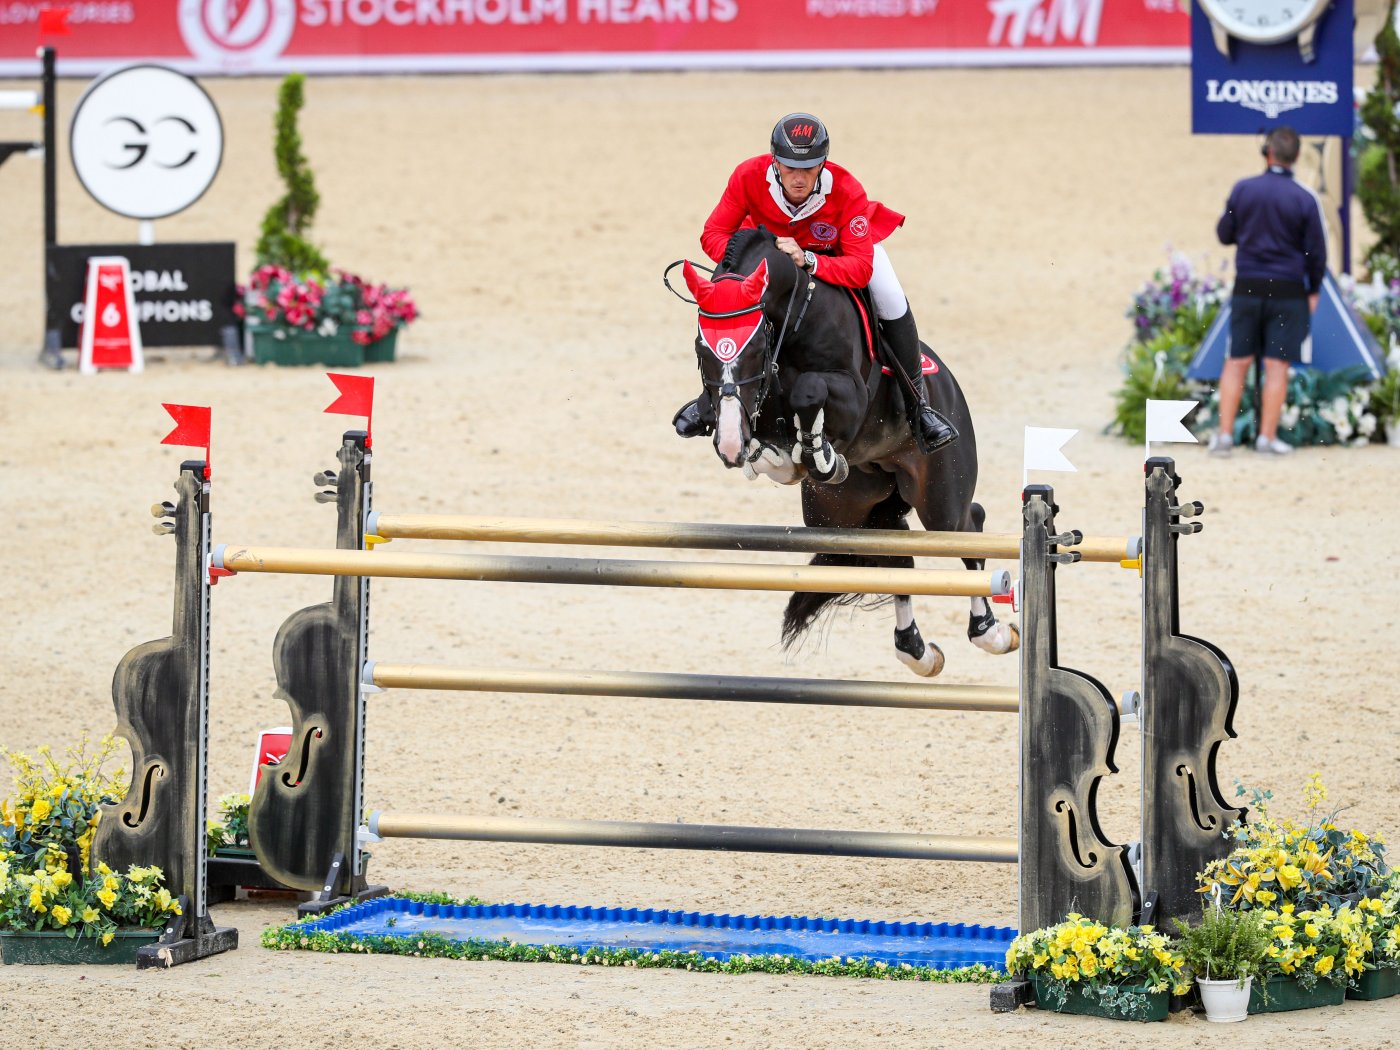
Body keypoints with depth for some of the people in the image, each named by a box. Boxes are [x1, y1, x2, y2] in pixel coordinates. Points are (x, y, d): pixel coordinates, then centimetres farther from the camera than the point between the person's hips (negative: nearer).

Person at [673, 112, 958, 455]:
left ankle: (917, 405, -4)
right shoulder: (749, 177, -36)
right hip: (770, 242, 2)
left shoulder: (847, 191, -40)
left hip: (842, 247, -2)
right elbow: (713, 234, -28)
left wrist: (807, 261, -59)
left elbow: (861, 268, -43)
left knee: (892, 303, -22)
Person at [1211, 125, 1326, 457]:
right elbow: (1316, 252, -2)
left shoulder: (1243, 189, -2)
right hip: (1287, 290, -2)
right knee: (1277, 364, 2)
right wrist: (1313, 291, 11)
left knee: (1237, 361, 8)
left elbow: (1224, 234, 9)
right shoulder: (1304, 200, -7)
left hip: (1247, 287, 2)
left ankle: (1225, 433, 4)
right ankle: (1267, 436, 3)